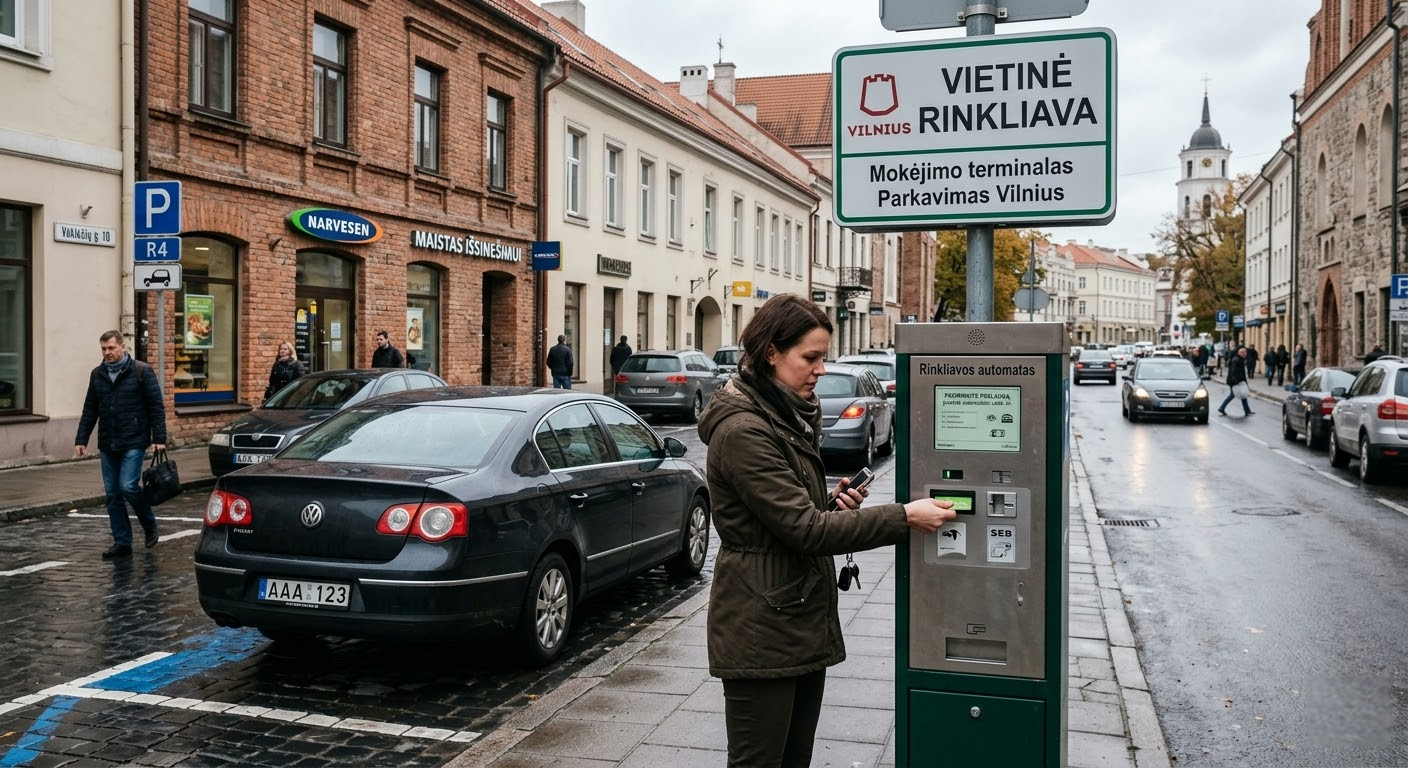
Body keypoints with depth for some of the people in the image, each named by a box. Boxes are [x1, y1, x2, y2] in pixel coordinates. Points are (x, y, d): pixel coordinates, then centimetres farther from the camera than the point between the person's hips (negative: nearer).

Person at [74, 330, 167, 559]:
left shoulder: (142, 372, -5)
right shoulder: (97, 375, 10)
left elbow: (156, 408, -6)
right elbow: (89, 411, 14)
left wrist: (159, 439, -12)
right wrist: (81, 440, 8)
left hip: (133, 443, -5)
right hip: (107, 445, 5)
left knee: (128, 486, -14)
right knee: (112, 494, 6)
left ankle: (150, 528, 10)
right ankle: (122, 542, 13)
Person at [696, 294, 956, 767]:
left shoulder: (790, 418, 13)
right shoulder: (743, 431, -19)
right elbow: (805, 529, -22)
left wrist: (830, 502, 1)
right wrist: (904, 518, -20)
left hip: (804, 622, 9)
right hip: (762, 632, -9)